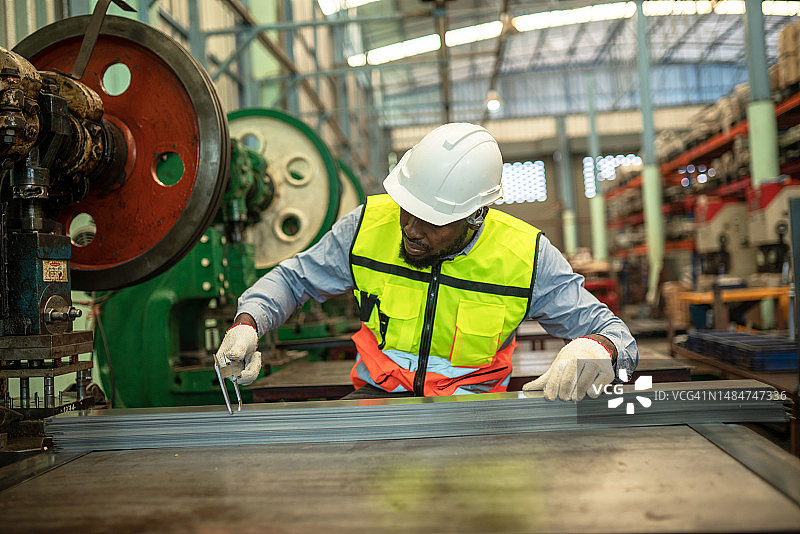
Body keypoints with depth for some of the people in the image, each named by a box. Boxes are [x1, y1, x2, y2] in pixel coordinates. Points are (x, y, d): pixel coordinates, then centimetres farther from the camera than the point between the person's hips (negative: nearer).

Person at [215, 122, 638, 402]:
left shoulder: (526, 256, -11)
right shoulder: (370, 225, -7)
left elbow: (616, 334, -5)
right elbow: (294, 278, 9)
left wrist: (596, 348, -31)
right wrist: (247, 324, -10)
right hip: (378, 397, 2)